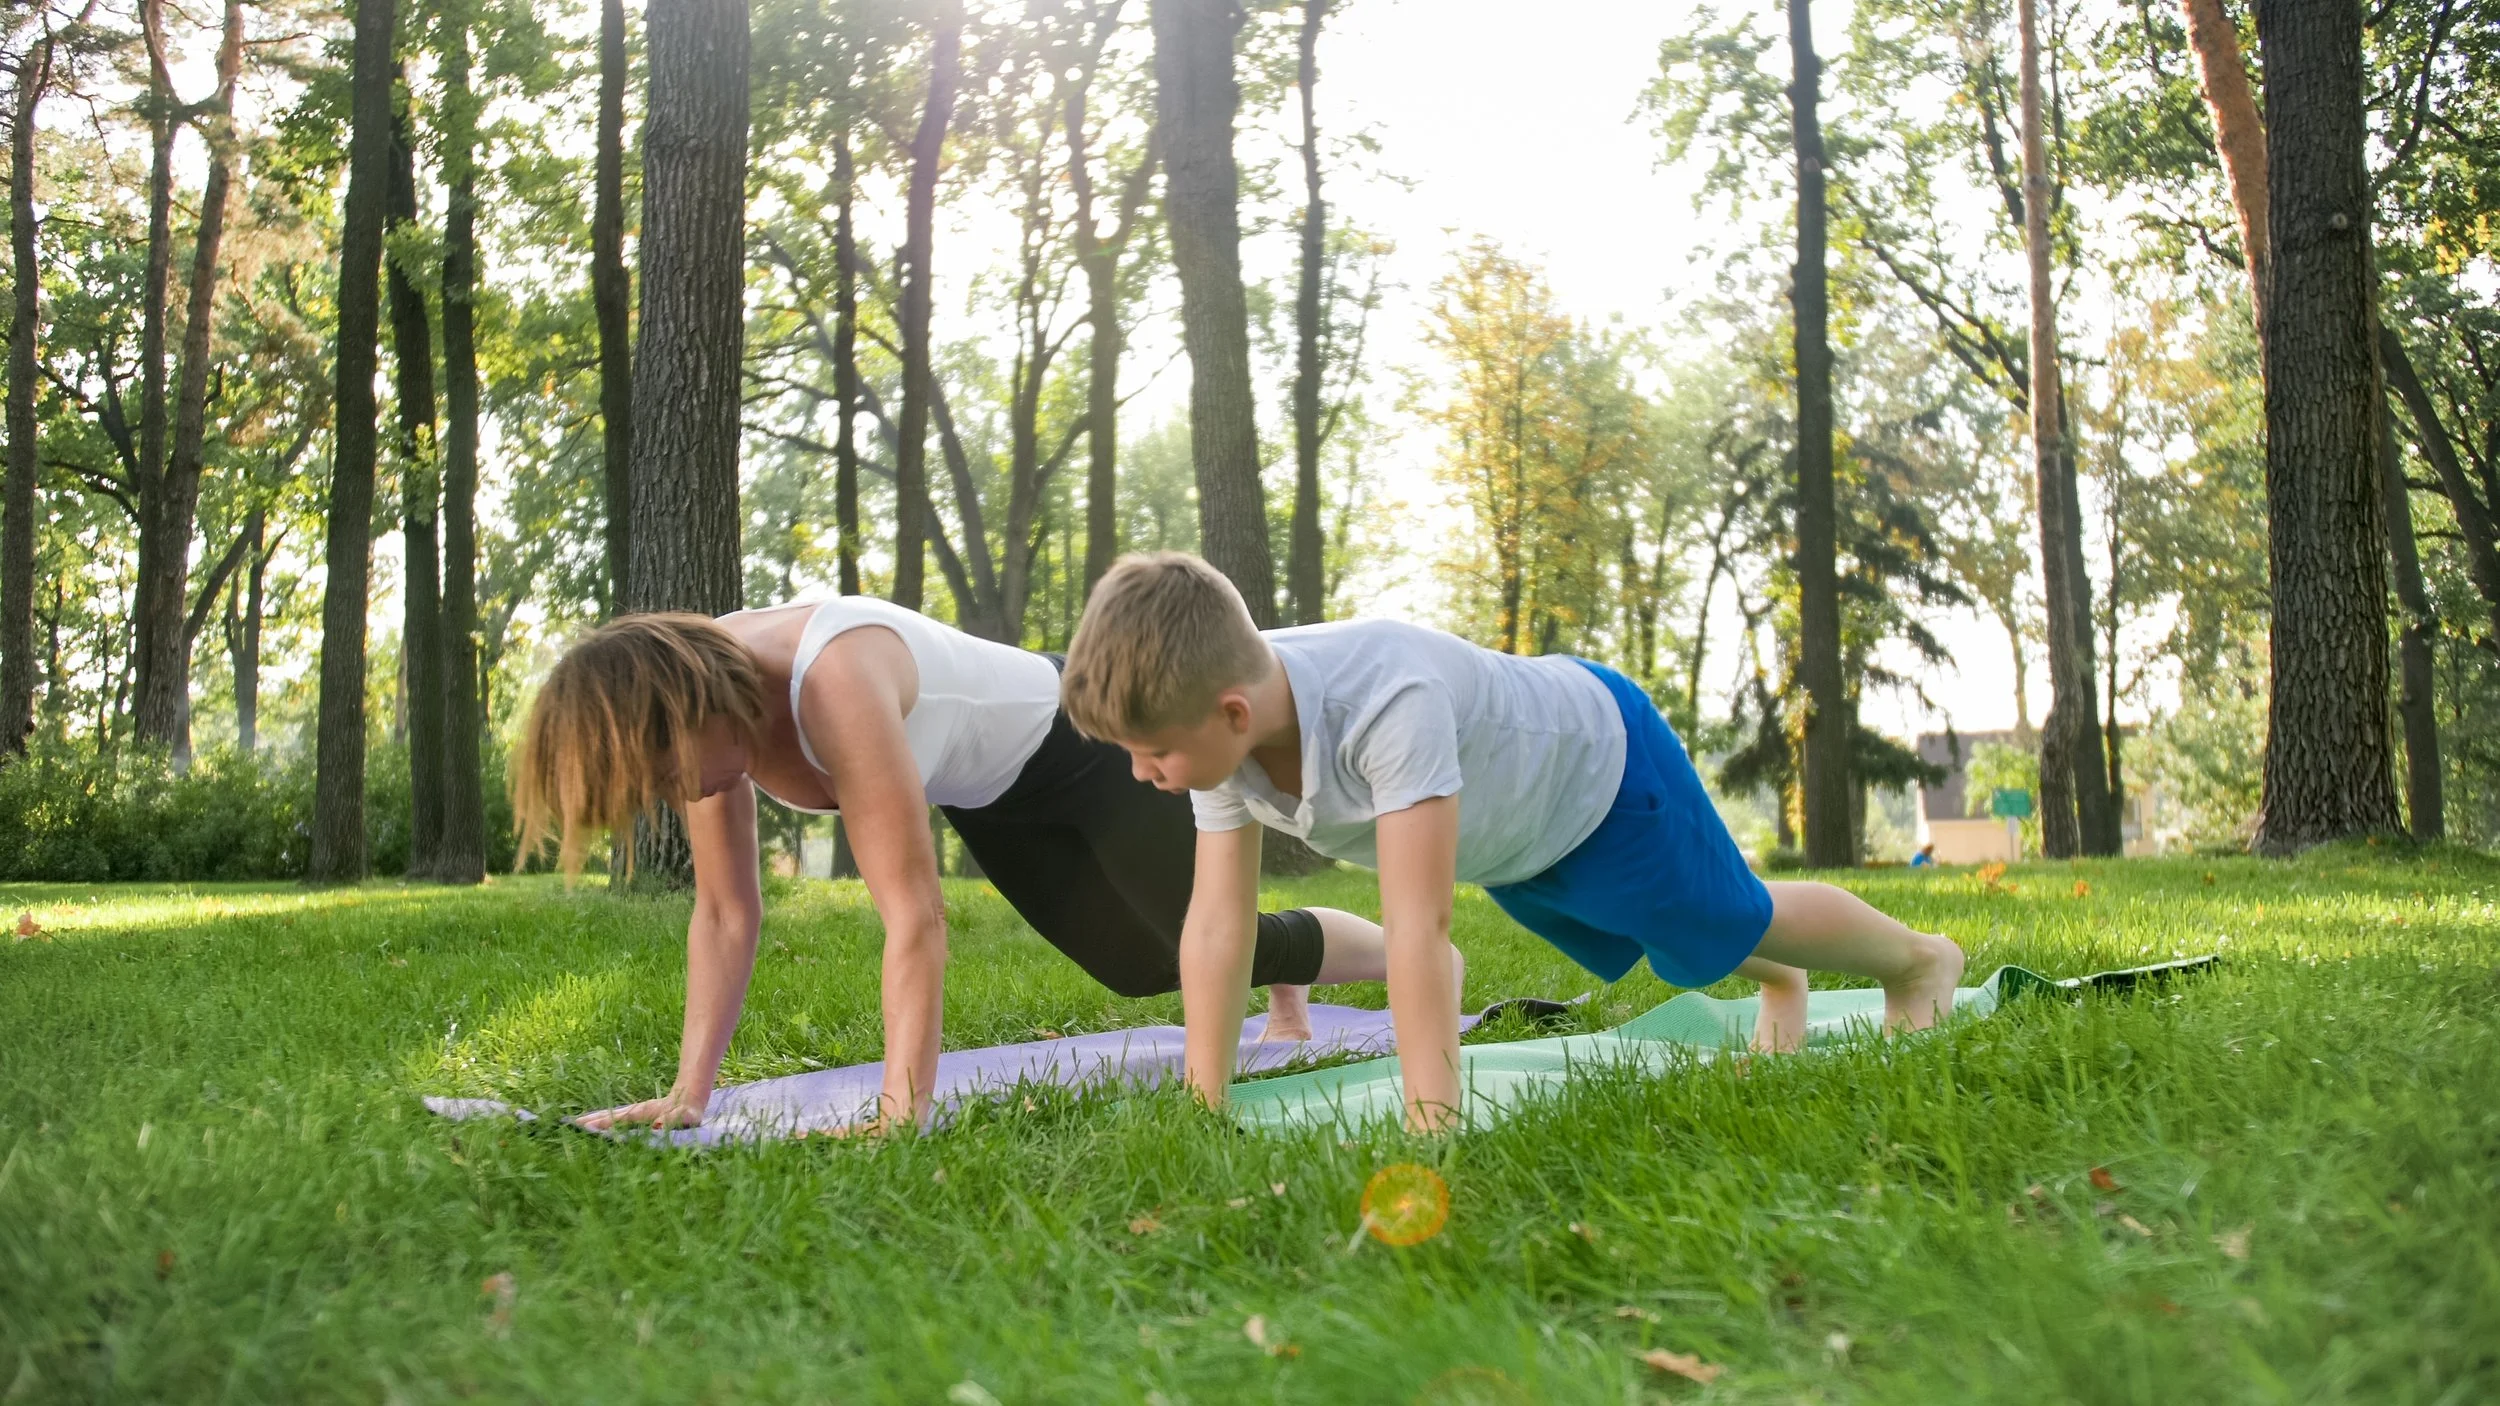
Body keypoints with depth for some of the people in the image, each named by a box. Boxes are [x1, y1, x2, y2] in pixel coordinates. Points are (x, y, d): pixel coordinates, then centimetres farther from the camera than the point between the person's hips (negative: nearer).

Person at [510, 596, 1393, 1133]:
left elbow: (915, 916, -45)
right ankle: (1287, 995, 53)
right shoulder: (701, 701, -20)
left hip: (1081, 742, -7)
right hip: (988, 799, 7)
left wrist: (900, 1118, -47)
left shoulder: (832, 681, -43)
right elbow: (726, 916, -13)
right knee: (1142, 968, 20)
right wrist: (688, 1092, -16)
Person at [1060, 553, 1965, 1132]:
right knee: (1627, 956, 31)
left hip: (1600, 763, -7)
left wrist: (1431, 1123, -51)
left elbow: (1418, 926, -51)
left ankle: (1918, 958, 47)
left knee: (1735, 925, 15)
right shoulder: (1217, 724, -27)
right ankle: (1780, 982, 63)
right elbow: (1218, 921, -24)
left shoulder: (1391, 701, -49)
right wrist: (1203, 1111, -25)